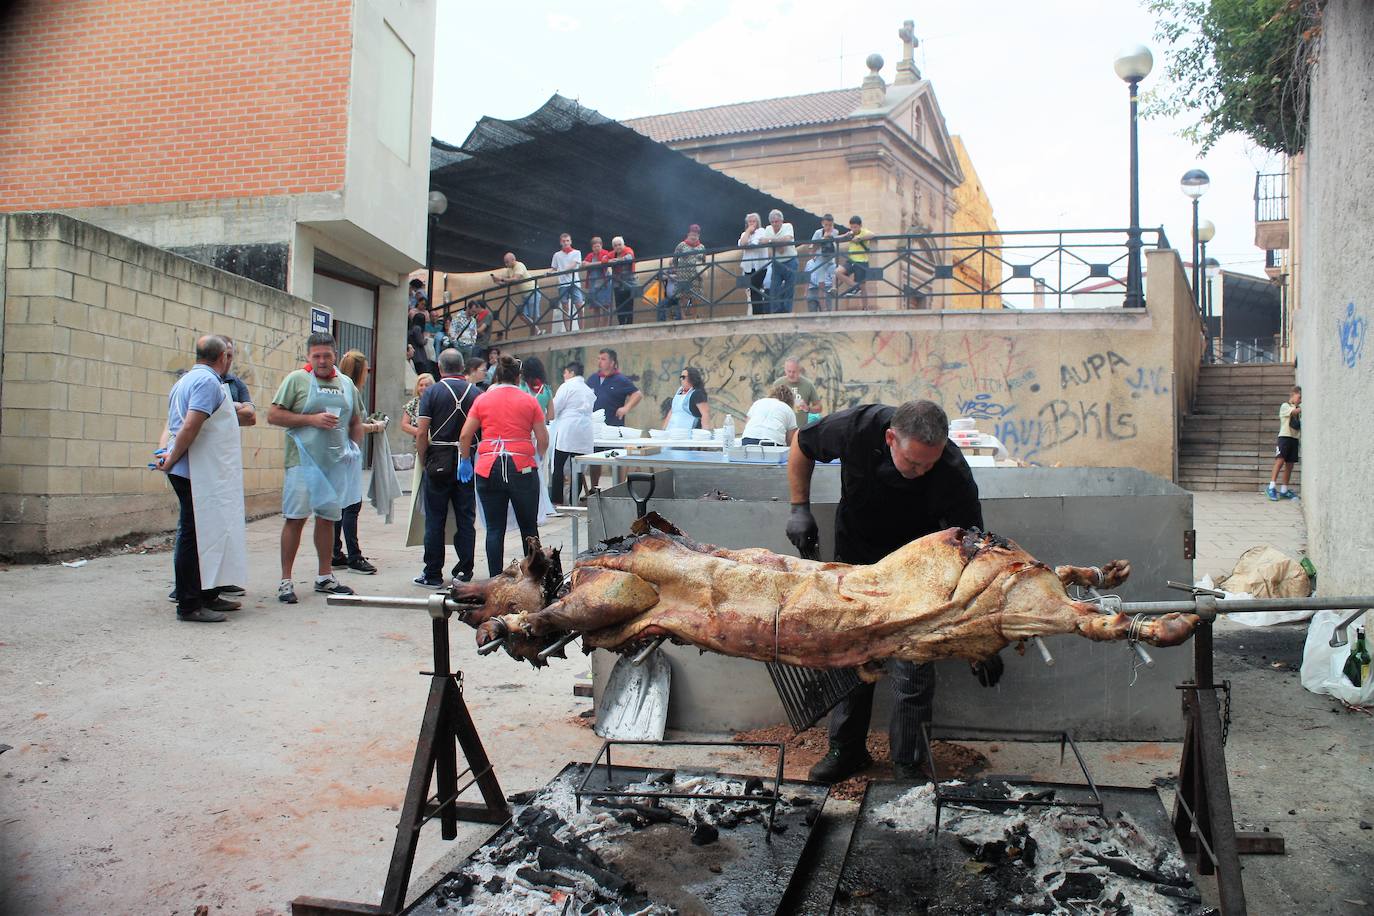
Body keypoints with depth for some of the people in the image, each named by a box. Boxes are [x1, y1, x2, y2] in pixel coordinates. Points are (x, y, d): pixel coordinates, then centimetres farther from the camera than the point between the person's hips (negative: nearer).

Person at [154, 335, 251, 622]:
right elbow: (190, 427, -21)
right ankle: (189, 605, 0)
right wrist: (172, 460, -12)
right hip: (199, 473, -10)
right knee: (196, 537, -5)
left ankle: (208, 596, 26)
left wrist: (234, 420, 28)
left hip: (196, 473, 10)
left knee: (207, 535, 16)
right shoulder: (209, 382, -13)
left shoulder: (186, 380, 19)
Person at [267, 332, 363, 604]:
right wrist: (312, 419, -14)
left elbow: (356, 422, 22)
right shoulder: (297, 379, -1)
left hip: (336, 464, 5)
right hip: (303, 461, -4)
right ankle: (286, 581, 4)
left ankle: (325, 577, 21)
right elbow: (273, 415, -6)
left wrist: (353, 449, 7)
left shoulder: (346, 383, 14)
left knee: (328, 518, 11)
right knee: (295, 518, -3)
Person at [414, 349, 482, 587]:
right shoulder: (476, 393, 2)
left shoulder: (432, 392, -4)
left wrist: (422, 461, 3)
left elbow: (422, 434, -9)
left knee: (435, 519, 5)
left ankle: (433, 574, 10)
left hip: (439, 461, -2)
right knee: (466, 518, 8)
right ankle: (464, 572, 12)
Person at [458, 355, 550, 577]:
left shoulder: (482, 400, 6)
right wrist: (537, 458, 21)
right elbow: (543, 440, 3)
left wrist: (465, 460, 16)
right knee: (529, 527, 10)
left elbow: (465, 436, 3)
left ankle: (495, 580, 6)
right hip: (522, 468, -1)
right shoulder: (529, 401, 3)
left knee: (494, 529, 5)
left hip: (488, 469, 1)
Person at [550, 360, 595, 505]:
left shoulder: (566, 387, -2)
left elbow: (553, 410, -4)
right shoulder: (589, 390, 17)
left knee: (558, 467, -1)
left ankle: (557, 501, -3)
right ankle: (573, 502, 5)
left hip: (567, 432, -6)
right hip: (584, 434, 6)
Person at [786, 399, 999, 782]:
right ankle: (847, 750, 25)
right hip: (855, 549, 2)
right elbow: (801, 445, -6)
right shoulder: (857, 427, -29)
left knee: (912, 667, -6)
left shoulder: (953, 474, -33)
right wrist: (800, 507, -10)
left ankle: (908, 765, 11)